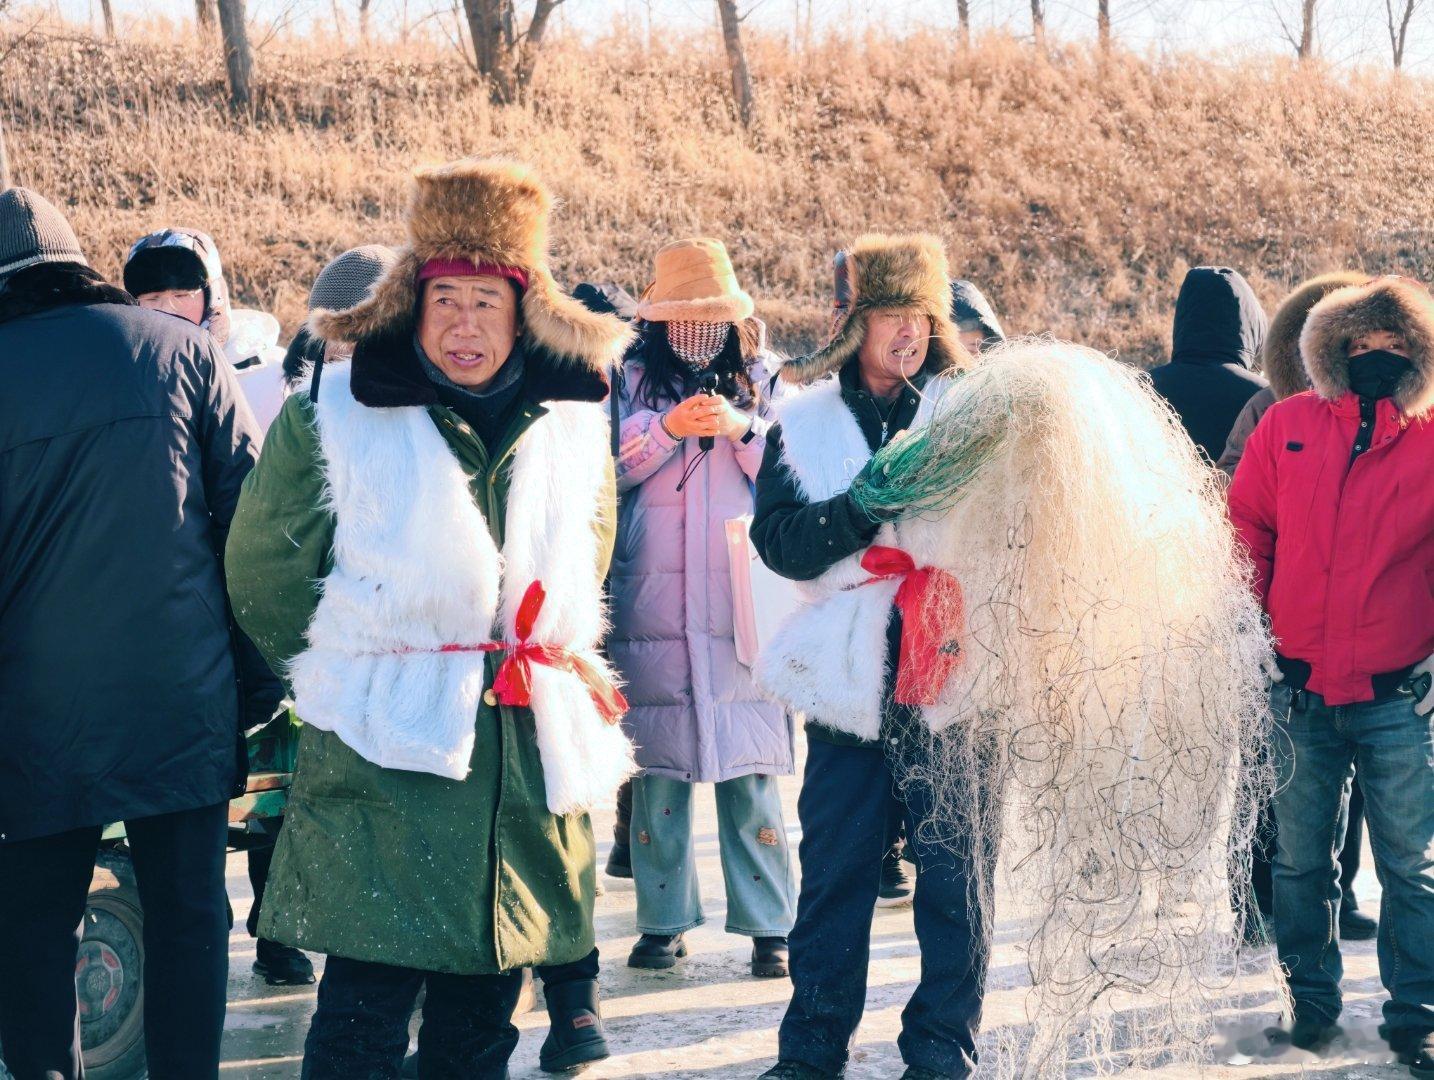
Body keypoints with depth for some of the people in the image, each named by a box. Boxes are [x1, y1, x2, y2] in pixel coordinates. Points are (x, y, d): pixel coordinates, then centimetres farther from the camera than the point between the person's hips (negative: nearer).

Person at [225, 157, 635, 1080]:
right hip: (383, 756, -4)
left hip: (534, 748, 4)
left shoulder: (572, 421, 9)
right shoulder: (331, 417, -3)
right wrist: (348, 669, 10)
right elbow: (264, 571, 5)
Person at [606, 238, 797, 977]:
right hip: (652, 602, 0)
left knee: (749, 764, -3)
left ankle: (767, 924, 2)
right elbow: (608, 465, -2)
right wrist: (669, 427, -15)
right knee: (657, 758, 0)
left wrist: (745, 431, -12)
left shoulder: (761, 380, 11)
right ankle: (663, 919, 9)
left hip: (742, 601, 0)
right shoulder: (634, 380, 10)